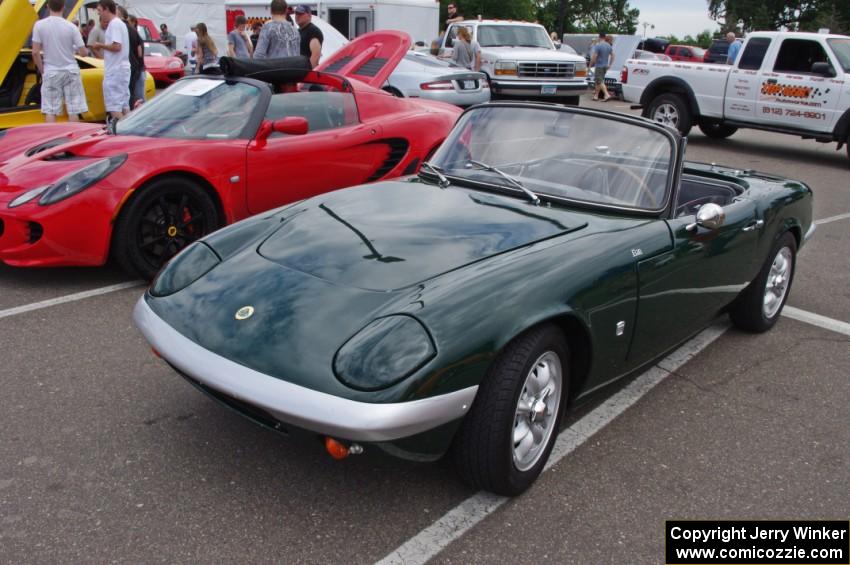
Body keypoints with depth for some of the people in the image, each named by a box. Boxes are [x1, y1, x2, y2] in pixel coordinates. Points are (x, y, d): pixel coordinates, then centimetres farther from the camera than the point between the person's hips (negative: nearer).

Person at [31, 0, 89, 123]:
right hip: (70, 71, 0)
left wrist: (42, 71, 7)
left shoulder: (39, 25, -6)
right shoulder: (71, 26, -7)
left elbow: (35, 52, -7)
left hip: (51, 72, 0)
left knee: (50, 111, 4)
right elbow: (83, 53, -6)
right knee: (73, 111, 5)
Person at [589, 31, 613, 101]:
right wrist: (610, 64, 19)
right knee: (598, 81, 17)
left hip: (599, 66, -8)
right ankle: (596, 95, 21)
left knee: (600, 82, -8)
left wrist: (591, 64, -4)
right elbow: (612, 55, 12)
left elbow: (594, 57, -18)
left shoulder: (597, 46, -15)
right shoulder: (609, 46, 8)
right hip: (605, 66, 8)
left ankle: (607, 95, -20)